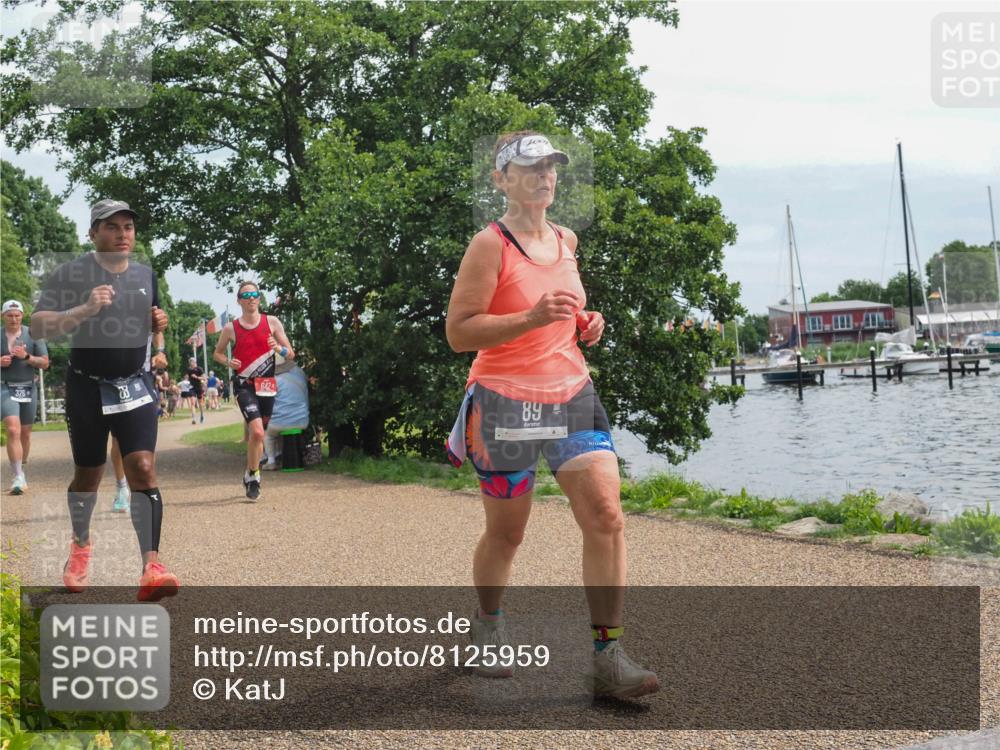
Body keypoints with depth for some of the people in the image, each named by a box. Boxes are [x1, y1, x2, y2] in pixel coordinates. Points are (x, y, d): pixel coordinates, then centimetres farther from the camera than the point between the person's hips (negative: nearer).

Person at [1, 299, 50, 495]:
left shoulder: (33, 335, 2)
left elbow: (45, 363, 1)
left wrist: (26, 357, -15)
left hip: (28, 388, 2)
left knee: (25, 433, 10)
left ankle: (21, 471, 28)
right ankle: (17, 477, -19)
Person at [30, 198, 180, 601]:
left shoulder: (146, 275, 9)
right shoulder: (70, 274, -7)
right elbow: (37, 327, -15)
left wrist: (158, 326, 1)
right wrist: (83, 310, -29)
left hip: (135, 387, 2)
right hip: (87, 387, -2)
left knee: (143, 467, -15)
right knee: (87, 475, 11)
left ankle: (151, 567, -20)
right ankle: (80, 545, 39)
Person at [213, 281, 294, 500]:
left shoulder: (272, 323, 3)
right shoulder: (231, 328, 1)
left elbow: (291, 354, 5)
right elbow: (217, 352, 16)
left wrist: (279, 348, -17)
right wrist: (228, 361, -6)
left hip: (267, 385, 3)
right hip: (244, 385, -2)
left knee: (256, 434, 13)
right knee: (257, 431, -21)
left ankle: (251, 475, 34)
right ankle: (253, 475, -4)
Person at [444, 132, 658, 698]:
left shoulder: (566, 241, 12)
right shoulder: (490, 246, -9)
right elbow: (458, 332, -14)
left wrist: (585, 323, 6)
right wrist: (532, 318, -25)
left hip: (572, 396, 5)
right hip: (506, 403, -5)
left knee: (607, 515, -10)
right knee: (506, 533, 8)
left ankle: (609, 656, -5)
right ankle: (489, 628, 35)